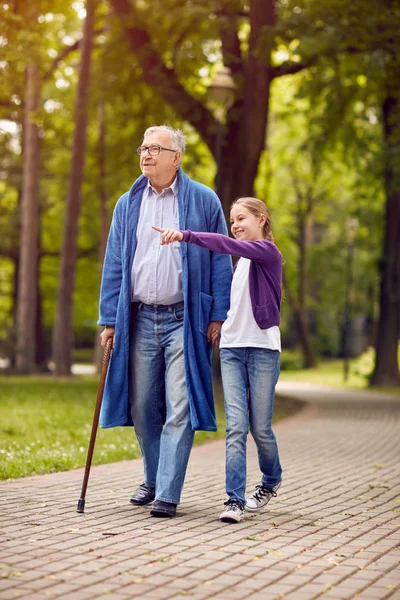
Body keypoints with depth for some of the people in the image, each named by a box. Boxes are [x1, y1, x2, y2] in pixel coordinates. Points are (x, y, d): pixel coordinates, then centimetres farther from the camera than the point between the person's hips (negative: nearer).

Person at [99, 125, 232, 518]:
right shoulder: (128, 205, 12)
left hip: (184, 320, -3)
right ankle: (153, 480, 27)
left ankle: (167, 494, -4)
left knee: (179, 409, -7)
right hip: (140, 320, 4)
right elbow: (114, 265, 13)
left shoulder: (203, 201, 3)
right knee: (142, 407, 9)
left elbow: (219, 261, 3)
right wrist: (109, 319, 7)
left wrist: (218, 315, -3)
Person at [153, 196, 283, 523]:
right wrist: (221, 325, 11)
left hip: (262, 348, -5)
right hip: (232, 348, 6)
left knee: (260, 426, 3)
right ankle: (235, 499, -9)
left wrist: (186, 236, -31)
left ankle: (271, 480, 30)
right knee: (236, 425, -6)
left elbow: (227, 244, -23)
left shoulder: (267, 251, -5)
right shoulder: (241, 260, 18)